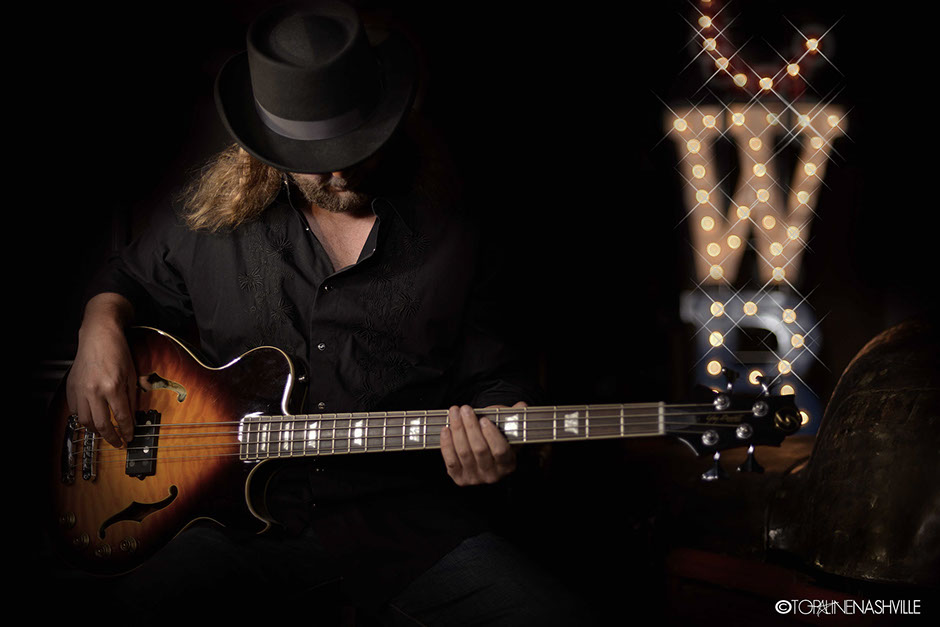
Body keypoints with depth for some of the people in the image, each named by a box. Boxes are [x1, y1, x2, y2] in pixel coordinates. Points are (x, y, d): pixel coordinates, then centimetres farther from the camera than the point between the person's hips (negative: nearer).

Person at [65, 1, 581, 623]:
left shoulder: (449, 237, 4)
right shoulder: (212, 217, 6)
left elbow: (490, 380, 9)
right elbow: (130, 282, 23)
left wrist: (491, 436, -12)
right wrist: (101, 332, 1)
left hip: (396, 519, 0)